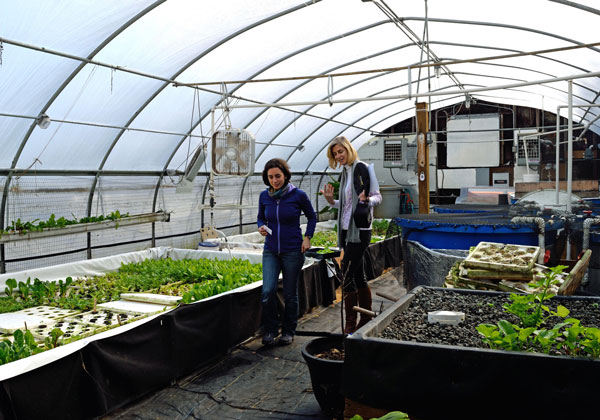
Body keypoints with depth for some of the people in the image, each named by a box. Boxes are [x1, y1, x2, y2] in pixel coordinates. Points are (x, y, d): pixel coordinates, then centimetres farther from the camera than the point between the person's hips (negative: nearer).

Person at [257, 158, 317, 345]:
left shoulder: (298, 195, -7)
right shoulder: (264, 196, 1)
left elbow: (312, 217, 8)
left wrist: (307, 238, -4)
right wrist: (261, 227, -6)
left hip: (293, 251, -2)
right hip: (270, 251, 2)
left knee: (290, 294, 6)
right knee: (267, 291, -10)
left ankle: (288, 331, 24)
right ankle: (270, 329, 11)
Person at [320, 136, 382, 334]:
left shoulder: (360, 168, -9)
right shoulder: (346, 172, 17)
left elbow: (377, 196, -11)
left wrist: (366, 200, -32)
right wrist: (331, 200, 7)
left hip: (359, 230, -9)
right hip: (349, 230, 9)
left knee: (348, 276, -11)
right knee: (359, 276, 13)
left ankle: (350, 326, -5)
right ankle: (367, 320, 23)